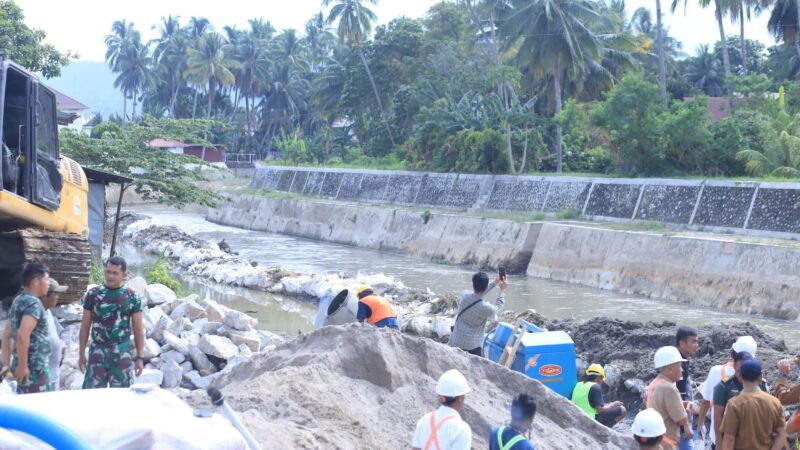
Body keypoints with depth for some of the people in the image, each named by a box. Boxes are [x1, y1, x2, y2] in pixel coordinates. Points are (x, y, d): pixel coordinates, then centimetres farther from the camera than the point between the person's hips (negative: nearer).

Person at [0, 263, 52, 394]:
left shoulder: (18, 301, 15)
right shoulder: (33, 302, -15)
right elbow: (23, 335, -27)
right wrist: (22, 366, -22)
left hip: (29, 366, 9)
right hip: (35, 367, -9)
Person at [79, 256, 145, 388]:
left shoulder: (132, 297, 1)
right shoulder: (93, 294, 3)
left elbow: (138, 329, 4)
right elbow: (85, 326, 7)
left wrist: (140, 357, -1)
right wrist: (81, 354, 5)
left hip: (122, 352, -1)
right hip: (98, 350, 1)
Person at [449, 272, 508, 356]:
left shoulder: (464, 296, -5)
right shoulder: (485, 308, -19)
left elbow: (477, 294, 18)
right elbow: (497, 309, 5)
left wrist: (495, 283, 24)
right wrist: (503, 290, 17)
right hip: (472, 347, -5)